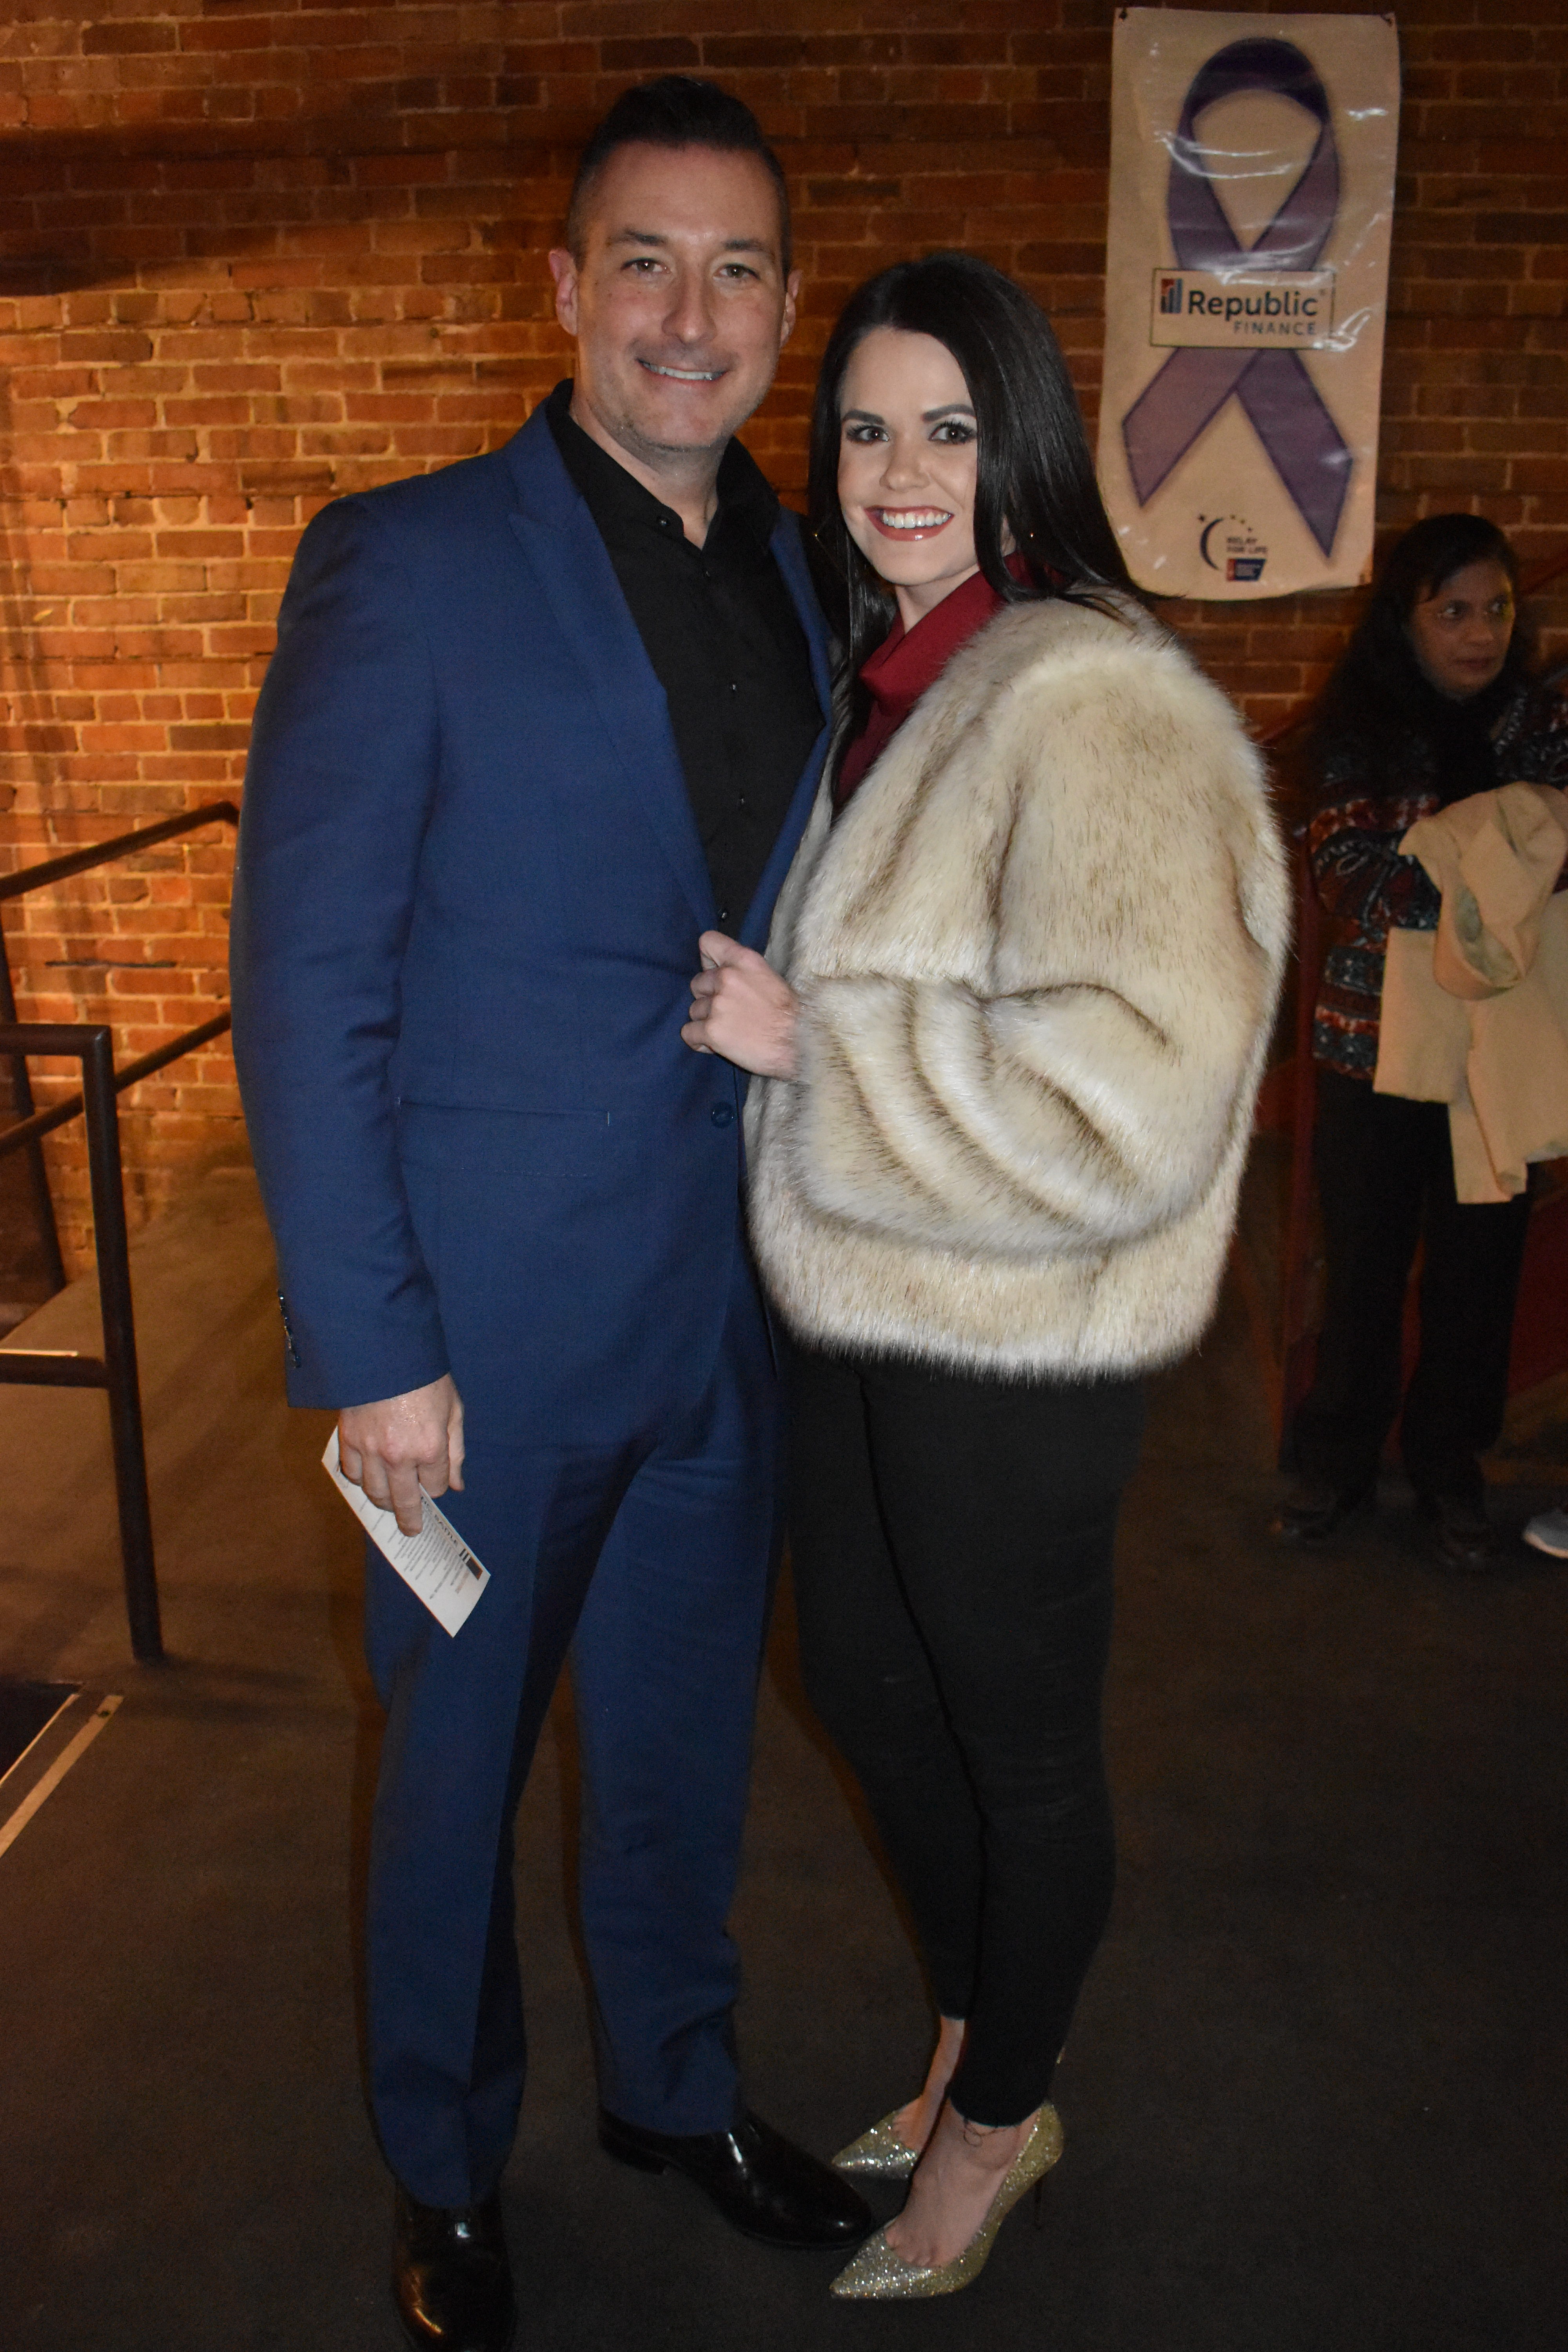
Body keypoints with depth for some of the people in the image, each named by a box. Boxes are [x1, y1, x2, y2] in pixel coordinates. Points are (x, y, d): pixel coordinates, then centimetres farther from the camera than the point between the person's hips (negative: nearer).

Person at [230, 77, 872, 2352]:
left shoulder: (794, 579, 6)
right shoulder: (407, 563, -12)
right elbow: (305, 987, -13)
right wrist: (370, 1346, -16)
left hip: (728, 1303, 5)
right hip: (490, 1324, -5)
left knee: (687, 1730, 21)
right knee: (460, 1756, 15)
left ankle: (677, 2083, 47)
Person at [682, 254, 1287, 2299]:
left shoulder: (1099, 708, -21)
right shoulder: (884, 684, 8)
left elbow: (1136, 1094, -30)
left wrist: (810, 1045, -24)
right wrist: (767, 1017, 10)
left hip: (1015, 1349, -9)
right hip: (855, 1308, 9)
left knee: (1019, 1742, 12)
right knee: (870, 1686, 23)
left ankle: (1003, 2117, 38)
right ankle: (976, 2038, 48)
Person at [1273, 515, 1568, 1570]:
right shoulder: (1358, 734, -3)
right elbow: (1354, 888, -15)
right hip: (1378, 1037, -1)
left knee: (1479, 1263, 10)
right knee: (1364, 1262, 9)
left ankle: (1451, 1466, 28)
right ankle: (1339, 1464, 26)